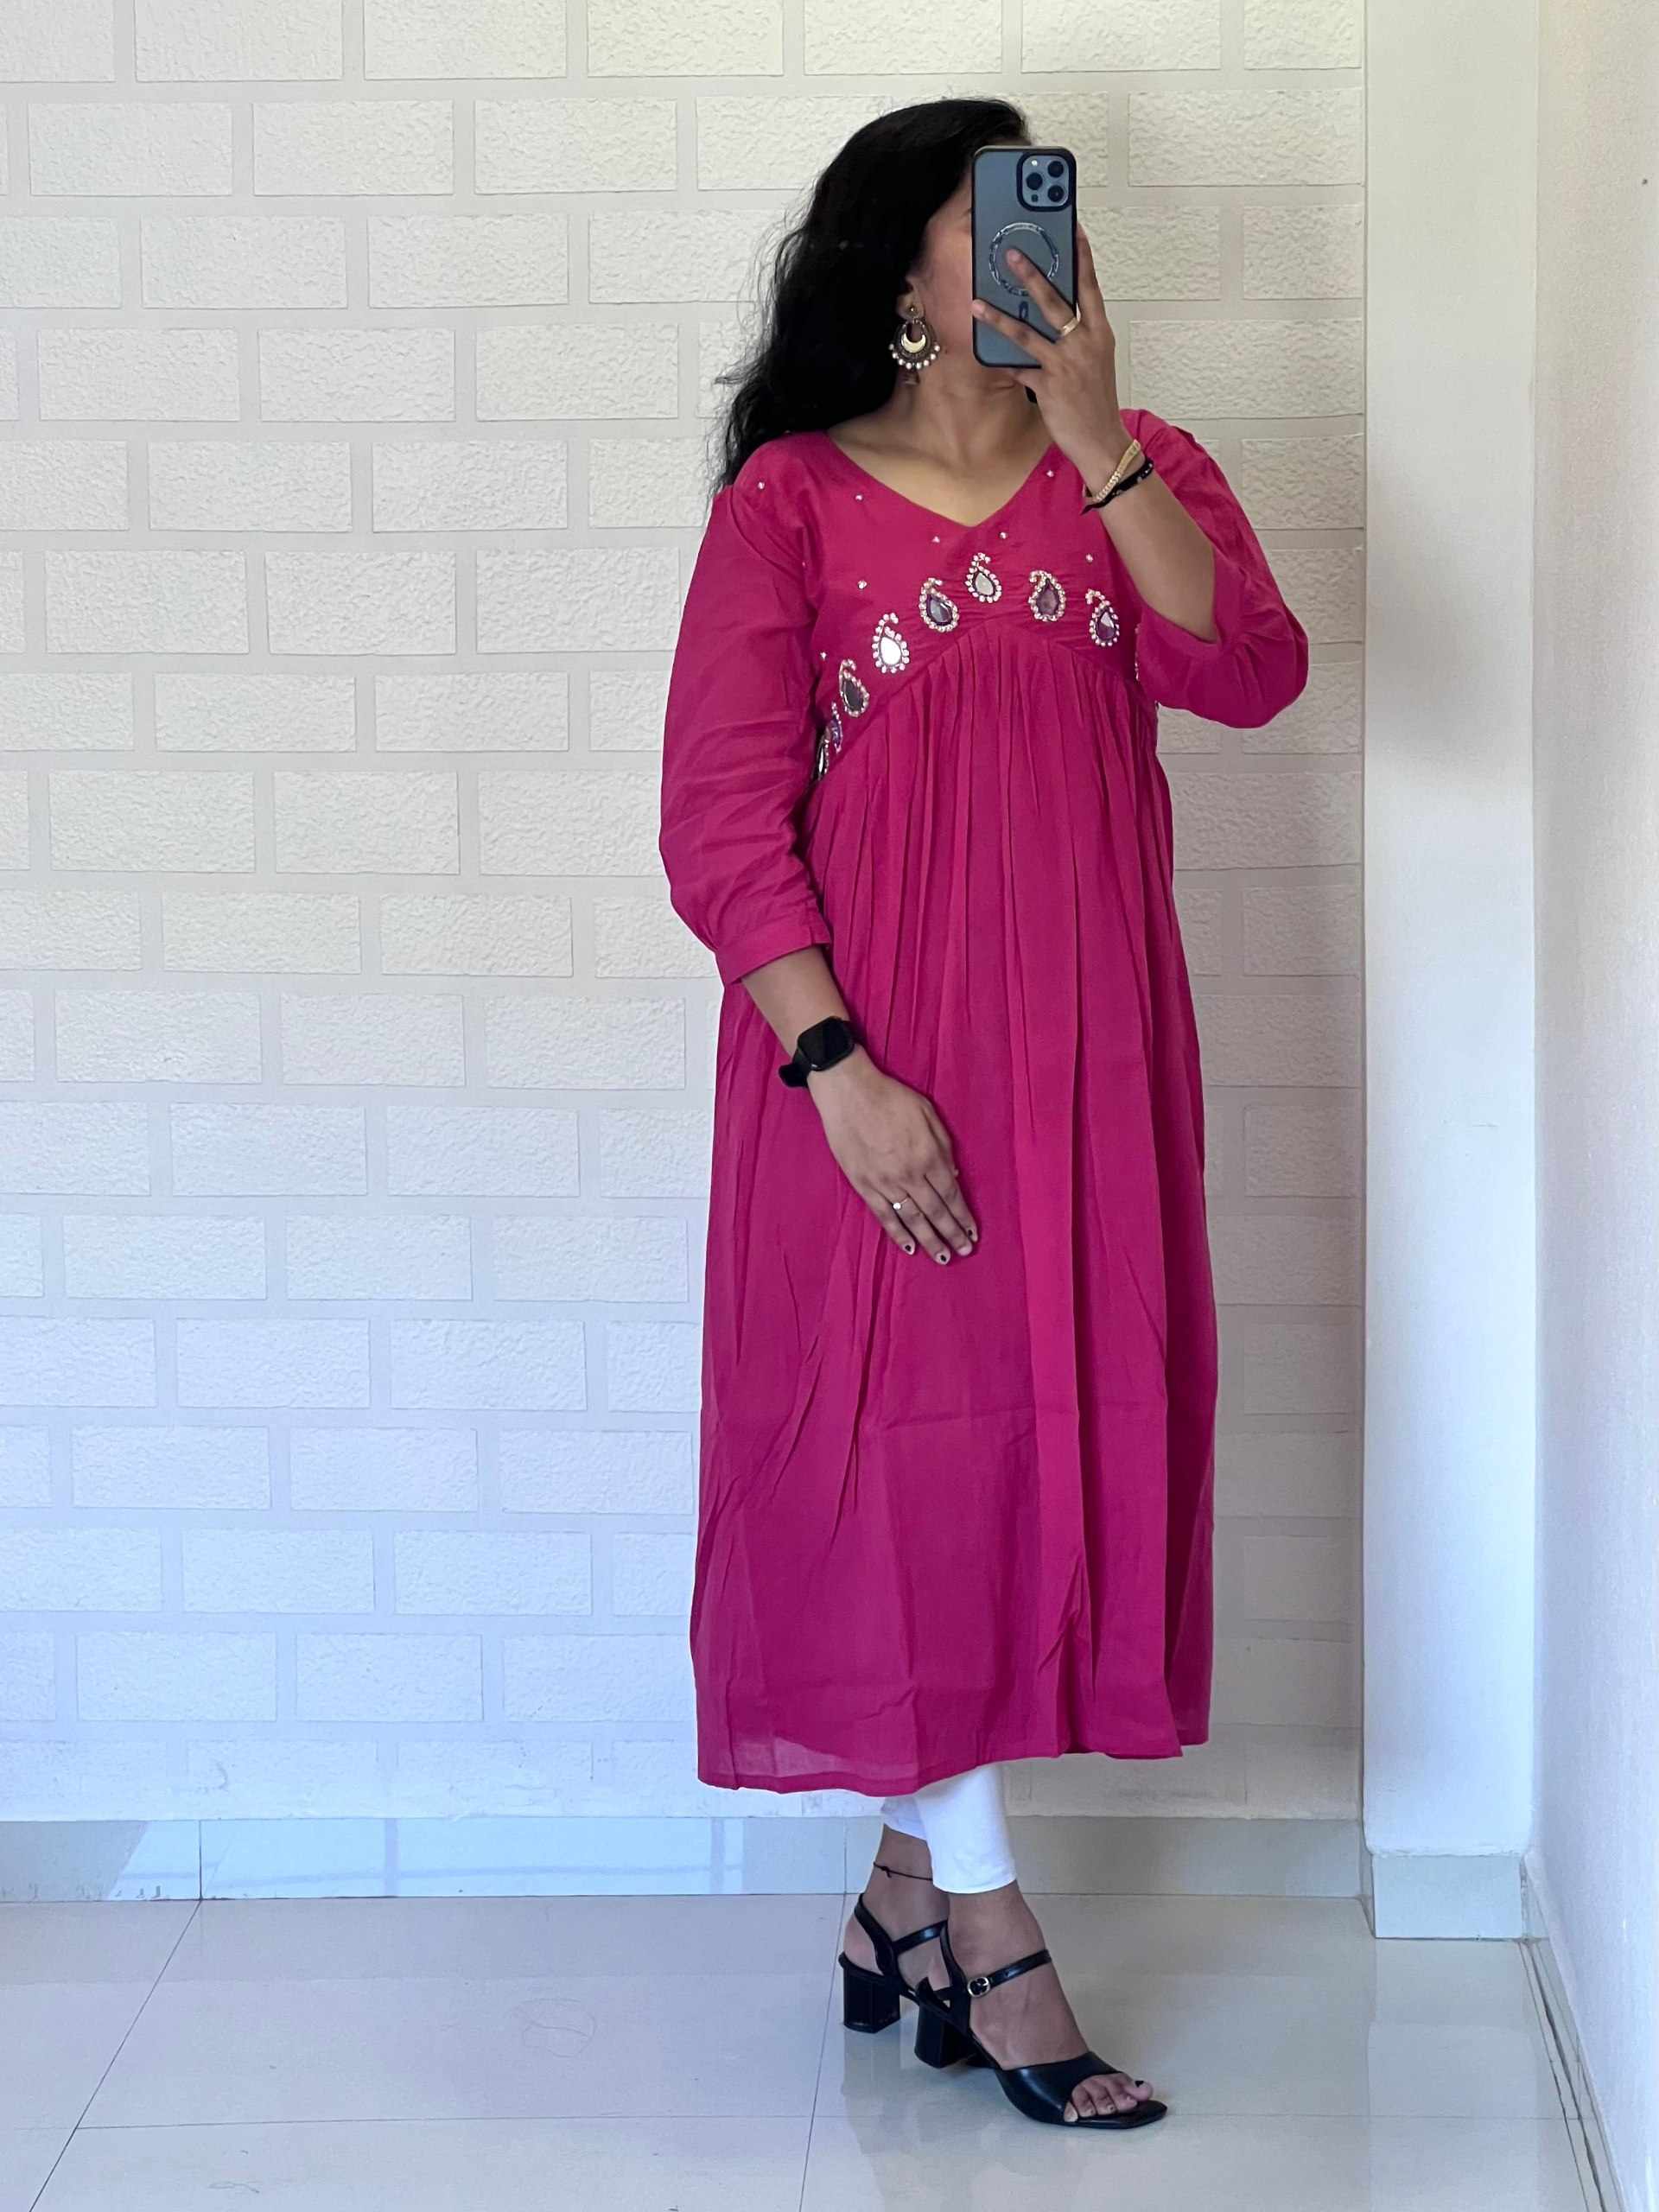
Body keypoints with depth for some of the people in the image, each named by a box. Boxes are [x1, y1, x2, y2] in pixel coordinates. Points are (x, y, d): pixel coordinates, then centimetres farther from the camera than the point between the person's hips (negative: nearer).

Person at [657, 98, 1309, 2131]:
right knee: (908, 1448, -1)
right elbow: (720, 821, -8)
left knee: (1051, 1442, 8)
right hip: (879, 1067, -4)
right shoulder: (794, 500, -2)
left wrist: (1095, 444, -16)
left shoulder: (1138, 473, 9)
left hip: (1088, 1053, 4)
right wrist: (842, 1071, -16)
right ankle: (993, 1944, 10)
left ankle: (905, 1894, 25)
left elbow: (1248, 674, -10)